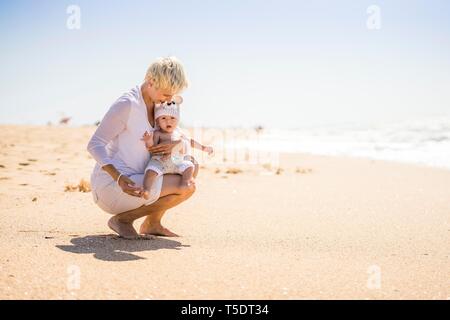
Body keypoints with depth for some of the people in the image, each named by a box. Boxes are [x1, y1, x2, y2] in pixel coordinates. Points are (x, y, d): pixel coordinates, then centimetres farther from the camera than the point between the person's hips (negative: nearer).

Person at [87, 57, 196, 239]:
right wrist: (118, 178, -33)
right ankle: (123, 219, -7)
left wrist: (175, 145, -13)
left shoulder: (155, 104, 8)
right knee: (187, 187, -17)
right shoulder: (127, 104, -18)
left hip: (133, 182, 9)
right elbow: (94, 145, -19)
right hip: (111, 186, -9)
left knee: (192, 166, 8)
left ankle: (152, 223, 11)